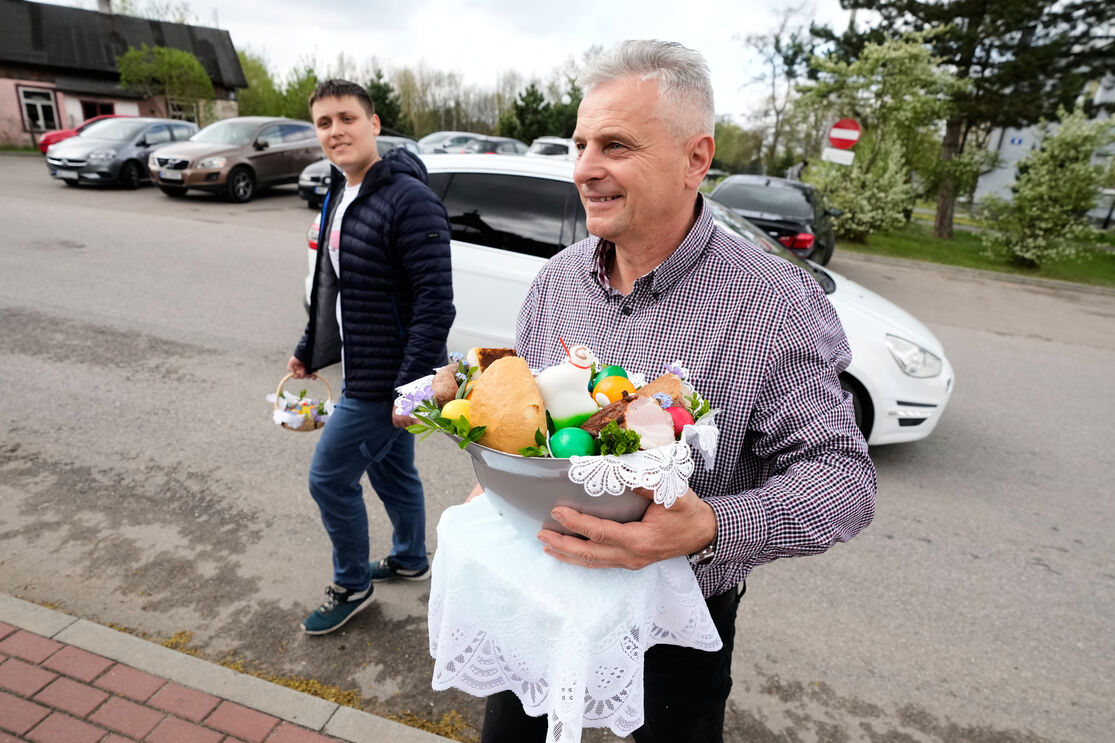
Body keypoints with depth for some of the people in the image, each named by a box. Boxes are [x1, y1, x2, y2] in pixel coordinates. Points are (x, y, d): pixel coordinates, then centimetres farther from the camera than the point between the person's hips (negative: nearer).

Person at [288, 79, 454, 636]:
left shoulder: (409, 200, -21)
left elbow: (436, 303, -24)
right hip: (364, 373, 9)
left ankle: (351, 587, 27)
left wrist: (411, 387, -25)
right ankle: (410, 560, 45)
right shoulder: (339, 198, 9)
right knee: (390, 470, 22)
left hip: (385, 380, -9)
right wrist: (308, 351, 22)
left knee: (330, 478, 3)